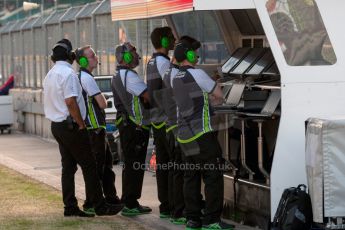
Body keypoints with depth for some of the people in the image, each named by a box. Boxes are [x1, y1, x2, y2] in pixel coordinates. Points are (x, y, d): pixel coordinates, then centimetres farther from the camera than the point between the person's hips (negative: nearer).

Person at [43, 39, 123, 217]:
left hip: (57, 125, 9)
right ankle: (100, 206, -3)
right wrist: (81, 124, -15)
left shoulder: (50, 75, 15)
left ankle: (70, 207, 11)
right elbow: (70, 101, -22)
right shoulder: (68, 73, -14)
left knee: (68, 167, 11)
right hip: (70, 125, -9)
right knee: (89, 166, -5)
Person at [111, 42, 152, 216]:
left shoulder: (117, 76, 19)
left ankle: (131, 202, 20)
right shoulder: (129, 75, -15)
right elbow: (148, 96, -19)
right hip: (135, 126, -11)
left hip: (124, 123, 11)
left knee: (131, 164, 15)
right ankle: (129, 205, -6)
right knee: (134, 166, -7)